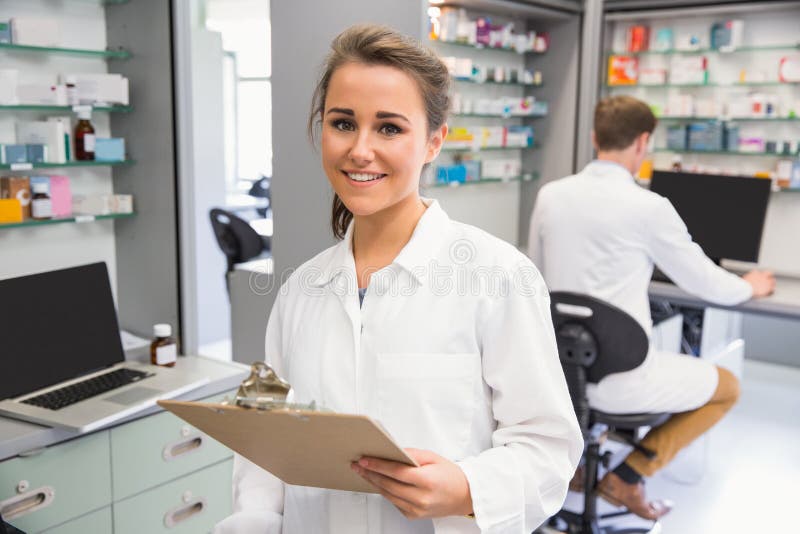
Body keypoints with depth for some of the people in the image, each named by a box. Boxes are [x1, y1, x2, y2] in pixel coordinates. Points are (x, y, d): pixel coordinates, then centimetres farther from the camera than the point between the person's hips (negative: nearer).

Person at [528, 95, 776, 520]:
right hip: (618, 379, -5)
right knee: (727, 386, 19)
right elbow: (706, 285, -1)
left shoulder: (549, 195, 1)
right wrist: (749, 287, 23)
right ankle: (627, 476, 8)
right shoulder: (649, 207, -14)